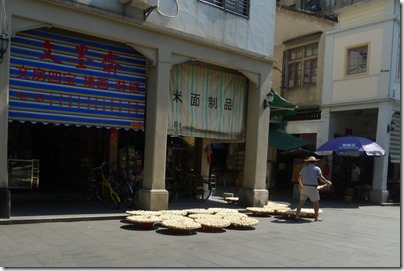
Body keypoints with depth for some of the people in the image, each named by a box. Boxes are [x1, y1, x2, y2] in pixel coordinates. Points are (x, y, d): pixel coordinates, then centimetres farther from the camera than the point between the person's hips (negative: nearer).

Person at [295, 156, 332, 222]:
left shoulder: (304, 168, 10)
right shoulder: (317, 168, -1)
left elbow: (299, 178, 21)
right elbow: (321, 178, -12)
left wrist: (300, 184, 40)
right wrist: (327, 182, 5)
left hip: (304, 187, 4)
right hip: (312, 188, -4)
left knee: (301, 202, 10)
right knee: (316, 202, 13)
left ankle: (296, 216, 3)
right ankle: (316, 217, 17)